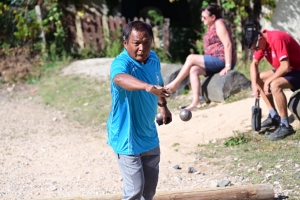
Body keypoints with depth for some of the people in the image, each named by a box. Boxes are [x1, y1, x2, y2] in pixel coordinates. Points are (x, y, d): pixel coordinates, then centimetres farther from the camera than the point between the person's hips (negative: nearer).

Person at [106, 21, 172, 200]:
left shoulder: (153, 58, -3)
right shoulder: (121, 63, -27)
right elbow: (120, 78, -52)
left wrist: (163, 106, 30)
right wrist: (147, 87, -69)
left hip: (149, 135, 7)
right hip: (127, 137, -7)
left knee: (150, 185, 20)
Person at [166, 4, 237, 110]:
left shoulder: (219, 23, -11)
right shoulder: (211, 27, 17)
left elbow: (228, 44, -18)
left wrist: (228, 66, -23)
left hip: (222, 60, -9)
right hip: (217, 61, 9)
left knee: (191, 58, -13)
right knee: (194, 70, -7)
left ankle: (174, 85, -3)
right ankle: (196, 101, -15)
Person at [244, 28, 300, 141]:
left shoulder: (277, 39, -27)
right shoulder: (260, 42, 0)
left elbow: (285, 67, -30)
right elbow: (254, 64, 6)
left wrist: (268, 81, -19)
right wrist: (254, 84, -9)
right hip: (285, 70, 10)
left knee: (275, 85, -32)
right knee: (258, 79, 7)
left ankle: (285, 126, -24)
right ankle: (274, 116, 8)